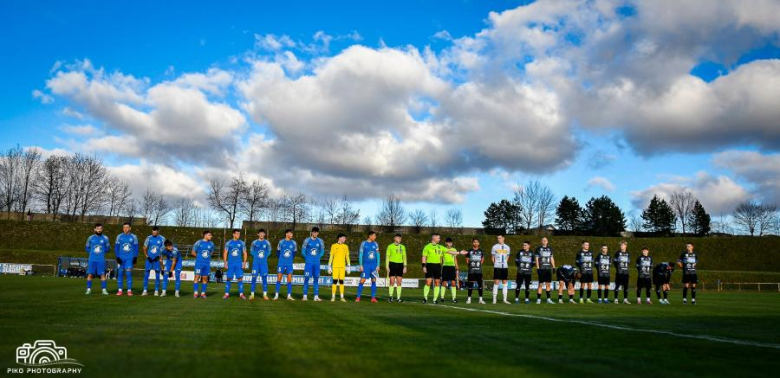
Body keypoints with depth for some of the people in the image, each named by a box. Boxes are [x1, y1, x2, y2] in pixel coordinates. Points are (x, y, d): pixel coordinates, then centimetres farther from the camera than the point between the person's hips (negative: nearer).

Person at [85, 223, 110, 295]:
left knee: (102, 275, -1)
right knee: (90, 274, -1)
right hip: (92, 259, 1)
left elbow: (107, 248, 12)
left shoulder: (105, 238, 3)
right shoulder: (91, 238, 5)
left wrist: (102, 253, 1)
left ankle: (104, 290, 3)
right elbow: (87, 248, 13)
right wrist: (92, 253, 2)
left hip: (101, 260, -1)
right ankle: (89, 289, 6)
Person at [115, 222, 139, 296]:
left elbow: (136, 248, 6)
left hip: (130, 258, -1)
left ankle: (129, 290, -1)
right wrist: (117, 257, -4)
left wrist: (135, 257, -1)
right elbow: (116, 247, 6)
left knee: (129, 274, -5)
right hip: (121, 258, 1)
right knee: (120, 273, 3)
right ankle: (120, 290, 9)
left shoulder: (133, 237, 3)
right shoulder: (119, 236, 5)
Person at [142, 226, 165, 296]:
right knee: (146, 274, 0)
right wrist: (147, 256, -3)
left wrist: (159, 257, -9)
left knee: (157, 275, 2)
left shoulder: (162, 239, -3)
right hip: (149, 259, 1)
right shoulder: (149, 238, 1)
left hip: (157, 259, -1)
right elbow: (145, 248, 8)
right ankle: (145, 290, 6)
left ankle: (156, 291, 9)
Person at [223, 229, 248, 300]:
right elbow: (225, 253, 6)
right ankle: (227, 294, 9)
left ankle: (241, 294, -3)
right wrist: (225, 263, -3)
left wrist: (244, 262, -1)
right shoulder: (228, 243, 4)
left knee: (240, 278, -5)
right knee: (228, 278, 2)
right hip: (230, 263, 0)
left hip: (239, 263, 0)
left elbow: (245, 253, 8)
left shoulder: (242, 243, 6)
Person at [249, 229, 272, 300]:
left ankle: (265, 294, 4)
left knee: (264, 278, 0)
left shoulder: (267, 243, 3)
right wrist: (256, 257, 3)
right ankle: (252, 294, 3)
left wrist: (264, 257, 1)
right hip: (256, 263, 0)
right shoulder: (254, 242, 2)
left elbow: (269, 252, 12)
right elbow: (252, 251, 12)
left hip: (264, 263, 1)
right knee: (254, 278, -2)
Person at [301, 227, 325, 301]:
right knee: (306, 278, -3)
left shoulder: (320, 241, 5)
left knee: (316, 279, 3)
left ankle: (316, 296, 5)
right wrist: (307, 258, 5)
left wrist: (318, 257, 5)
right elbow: (303, 251, 4)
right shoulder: (307, 240, -1)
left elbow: (322, 251, 14)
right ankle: (305, 295, 3)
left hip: (317, 263, 2)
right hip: (308, 262, -2)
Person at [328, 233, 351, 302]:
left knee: (341, 281, 1)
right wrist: (329, 266, 0)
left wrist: (348, 266, 8)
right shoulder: (334, 246, 4)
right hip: (335, 266, -2)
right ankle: (333, 297, 0)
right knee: (335, 281, -5)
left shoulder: (345, 246, 12)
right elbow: (331, 256, 5)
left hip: (342, 266, 2)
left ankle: (342, 297, 3)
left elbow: (347, 256, 14)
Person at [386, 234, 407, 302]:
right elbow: (387, 257, 2)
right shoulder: (390, 246, 3)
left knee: (399, 282, 2)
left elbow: (404, 257, 14)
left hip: (400, 265, 3)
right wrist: (387, 266, -5)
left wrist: (405, 266, 6)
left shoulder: (402, 247, 12)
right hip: (392, 264, -3)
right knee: (392, 281, -3)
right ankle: (391, 297, 6)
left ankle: (399, 298, 6)